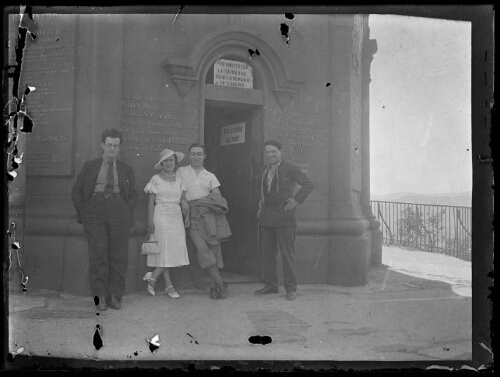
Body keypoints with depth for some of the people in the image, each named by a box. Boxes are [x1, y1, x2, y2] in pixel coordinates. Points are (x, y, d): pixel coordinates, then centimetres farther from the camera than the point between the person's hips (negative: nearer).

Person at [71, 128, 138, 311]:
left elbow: (132, 195, 12)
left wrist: (125, 214, -4)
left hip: (118, 213, 1)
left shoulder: (126, 170, 15)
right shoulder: (89, 166, 12)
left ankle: (115, 297, 5)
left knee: (118, 256, -3)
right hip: (95, 213, -1)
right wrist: (83, 213, -2)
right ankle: (100, 298, -3)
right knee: (98, 255, -9)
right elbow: (76, 192, 10)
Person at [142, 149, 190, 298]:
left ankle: (152, 277, 6)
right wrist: (150, 220, -10)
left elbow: (183, 199, 13)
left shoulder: (179, 180, 12)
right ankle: (168, 285, 3)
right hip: (161, 216, -5)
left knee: (176, 249, -1)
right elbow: (151, 201, -3)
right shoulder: (156, 179, 0)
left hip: (176, 217, 5)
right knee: (164, 249, -6)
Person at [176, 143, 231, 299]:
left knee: (214, 247, -4)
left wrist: (205, 202, -6)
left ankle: (214, 286, 4)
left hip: (209, 214, 1)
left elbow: (218, 196, 10)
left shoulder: (210, 176, 17)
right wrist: (182, 202, -5)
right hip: (193, 215, -1)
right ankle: (219, 282, -13)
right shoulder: (181, 171, 17)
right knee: (202, 248, -16)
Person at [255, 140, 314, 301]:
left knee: (287, 253, -3)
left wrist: (296, 200, -12)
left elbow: (309, 184, -7)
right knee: (267, 253, 9)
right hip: (266, 217, 6)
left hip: (283, 216, -6)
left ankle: (290, 288, 3)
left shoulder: (290, 168, -5)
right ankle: (270, 286, 18)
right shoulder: (266, 169, 15)